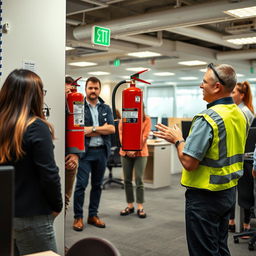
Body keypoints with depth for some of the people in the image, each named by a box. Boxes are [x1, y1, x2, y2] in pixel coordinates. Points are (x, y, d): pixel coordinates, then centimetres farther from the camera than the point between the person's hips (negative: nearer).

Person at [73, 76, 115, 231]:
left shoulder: (106, 108, 11)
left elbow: (112, 129, -1)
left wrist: (93, 129, -12)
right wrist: (103, 130, -10)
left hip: (102, 151, 4)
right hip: (85, 151, -4)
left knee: (97, 185, 11)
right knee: (81, 184, -5)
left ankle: (93, 215, 23)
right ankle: (78, 217, 8)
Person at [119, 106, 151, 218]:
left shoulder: (146, 119, 0)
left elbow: (144, 136, -6)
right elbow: (121, 134, 0)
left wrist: (135, 150, -13)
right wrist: (127, 149, -11)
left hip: (140, 153, -3)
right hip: (126, 153, 3)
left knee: (139, 180, -3)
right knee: (127, 180, 7)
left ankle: (140, 207, 4)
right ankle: (130, 206, 17)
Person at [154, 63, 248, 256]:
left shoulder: (208, 119, -23)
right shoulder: (240, 115, 4)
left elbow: (188, 162, -25)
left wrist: (178, 140, -8)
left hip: (205, 196, -9)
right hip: (229, 191, 9)